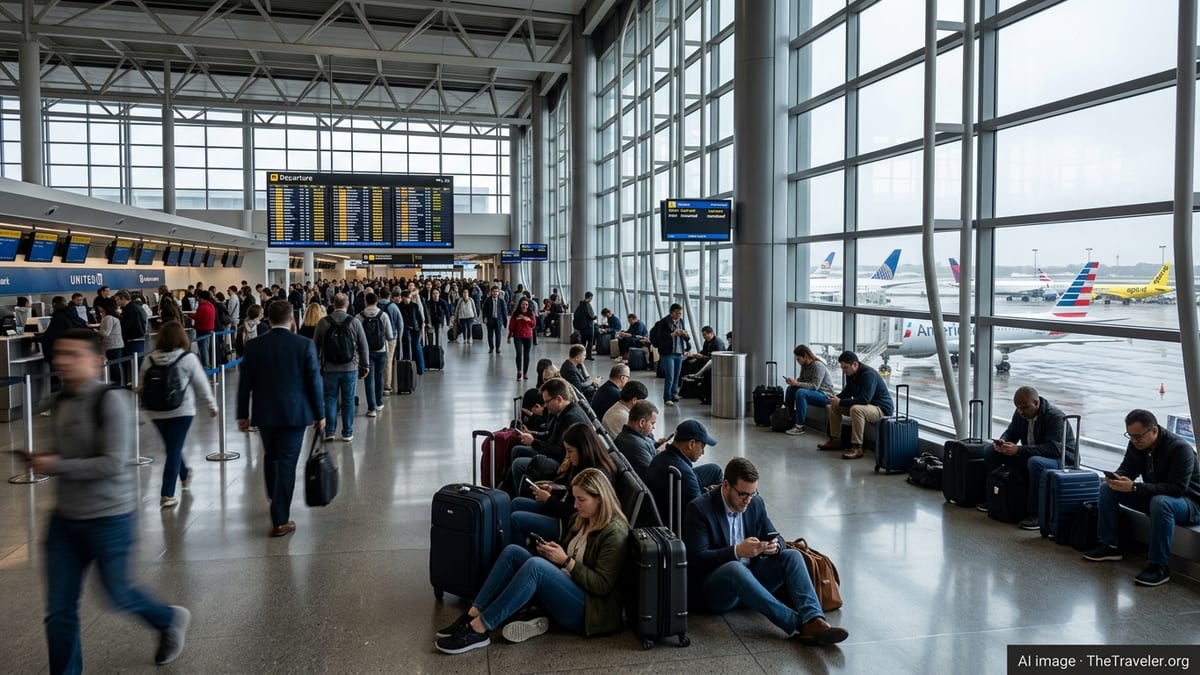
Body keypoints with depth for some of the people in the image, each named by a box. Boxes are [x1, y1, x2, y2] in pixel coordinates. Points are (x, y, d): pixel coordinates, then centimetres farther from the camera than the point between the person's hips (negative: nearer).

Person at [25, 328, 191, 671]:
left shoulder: (110, 401, -18)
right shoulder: (62, 401, 4)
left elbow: (114, 463, -22)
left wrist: (56, 466, -20)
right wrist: (41, 459, -4)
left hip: (109, 518, -6)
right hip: (65, 518, 6)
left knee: (118, 595, 12)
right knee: (59, 610, 8)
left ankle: (170, 620, 40)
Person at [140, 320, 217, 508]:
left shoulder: (149, 360, -1)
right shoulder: (188, 358, -10)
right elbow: (202, 385, -4)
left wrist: (146, 407, 21)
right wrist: (212, 406, 9)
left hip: (155, 412, 4)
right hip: (181, 411, -4)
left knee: (171, 447, 22)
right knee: (174, 450, 0)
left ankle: (185, 474, 44)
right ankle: (167, 495, -1)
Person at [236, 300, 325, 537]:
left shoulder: (253, 346, -3)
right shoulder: (305, 345, -9)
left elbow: (244, 383, 1)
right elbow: (314, 382, -7)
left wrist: (242, 415, 10)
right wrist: (319, 415, 3)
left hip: (265, 413, 3)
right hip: (295, 413, -3)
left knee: (271, 457, 22)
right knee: (287, 463, 1)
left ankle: (277, 505, 39)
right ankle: (280, 521, 2)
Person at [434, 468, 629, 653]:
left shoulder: (615, 532, -13)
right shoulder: (581, 519, 13)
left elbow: (602, 585, -17)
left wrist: (566, 561, -17)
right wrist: (552, 551, 1)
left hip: (588, 610, -9)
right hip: (564, 586, 9)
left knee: (535, 564, -33)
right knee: (512, 551, -7)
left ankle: (478, 629, -31)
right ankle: (472, 615, -17)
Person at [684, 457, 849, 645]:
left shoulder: (756, 503, 6)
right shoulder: (699, 509, -12)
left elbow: (776, 538, 11)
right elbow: (696, 559, -17)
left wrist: (775, 546, -15)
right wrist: (737, 551, -29)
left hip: (749, 577, 6)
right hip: (712, 589, -6)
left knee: (792, 556, -15)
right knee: (735, 568, -38)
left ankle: (813, 621, -36)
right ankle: (798, 624, -39)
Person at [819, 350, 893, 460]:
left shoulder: (869, 374, -26)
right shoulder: (850, 374, 2)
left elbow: (864, 400, -34)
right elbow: (847, 392, 14)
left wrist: (841, 402, -30)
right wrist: (836, 398, -10)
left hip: (881, 409, -10)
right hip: (865, 405, 10)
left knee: (856, 409, -38)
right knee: (833, 406, 7)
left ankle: (857, 448, -33)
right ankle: (835, 440, 11)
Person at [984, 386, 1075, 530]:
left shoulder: (1055, 417, -22)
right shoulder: (1020, 414, 1)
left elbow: (1054, 449, -31)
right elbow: (1011, 432, 14)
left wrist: (1019, 450, -38)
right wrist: (1002, 441, -12)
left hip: (1061, 460, -8)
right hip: (1030, 457, 8)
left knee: (1035, 462, -42)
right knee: (990, 450, 2)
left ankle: (1035, 514, -31)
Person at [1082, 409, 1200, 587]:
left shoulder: (1180, 449, -26)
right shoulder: (1137, 444, -6)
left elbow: (1177, 488, -33)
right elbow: (1126, 469, 3)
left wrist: (1134, 487, -40)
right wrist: (1116, 478, -23)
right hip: (1153, 496, 7)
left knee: (1161, 502, -41)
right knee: (1107, 488, -5)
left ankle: (1159, 566, -30)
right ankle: (1110, 545, 0)